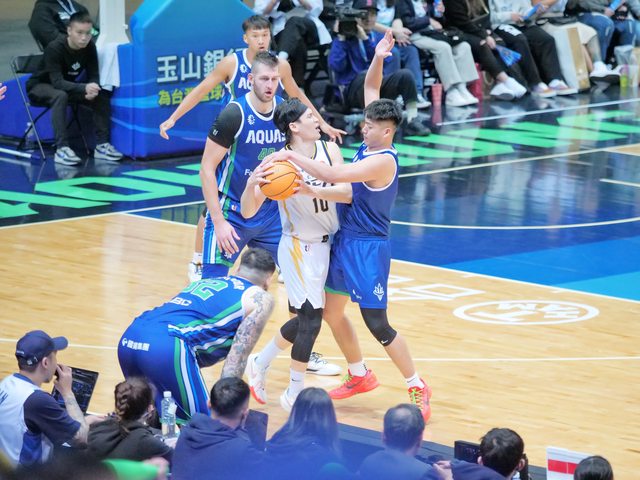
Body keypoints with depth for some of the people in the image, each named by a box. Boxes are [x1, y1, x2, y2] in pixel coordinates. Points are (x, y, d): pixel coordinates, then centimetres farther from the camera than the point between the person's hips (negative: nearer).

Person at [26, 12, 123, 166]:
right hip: (40, 87, -6)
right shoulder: (55, 48, -31)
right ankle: (61, 148, -42)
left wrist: (92, 90, -35)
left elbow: (93, 76, -11)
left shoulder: (89, 47, -14)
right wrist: (84, 88, -52)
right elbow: (57, 82, -38)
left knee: (101, 95, -16)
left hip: (68, 86, 6)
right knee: (60, 96, -38)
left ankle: (102, 144, -15)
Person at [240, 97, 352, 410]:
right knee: (311, 317, -10)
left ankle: (260, 363, 38)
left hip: (325, 244, 6)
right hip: (298, 247, -6)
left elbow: (347, 192, -17)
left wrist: (311, 190, -33)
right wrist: (251, 184, -39)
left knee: (307, 318, 16)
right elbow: (248, 212, -18)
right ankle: (294, 393, 6)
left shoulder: (329, 149, -5)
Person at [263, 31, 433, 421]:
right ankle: (360, 376, 32)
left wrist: (292, 156, -27)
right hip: (346, 240, 9)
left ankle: (418, 389, 3)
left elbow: (333, 175, -33)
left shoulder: (382, 160, -23)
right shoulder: (370, 143, 3)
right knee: (331, 311, 15)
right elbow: (371, 90, 11)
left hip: (368, 247, -9)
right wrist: (378, 59, -5)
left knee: (377, 324, -7)